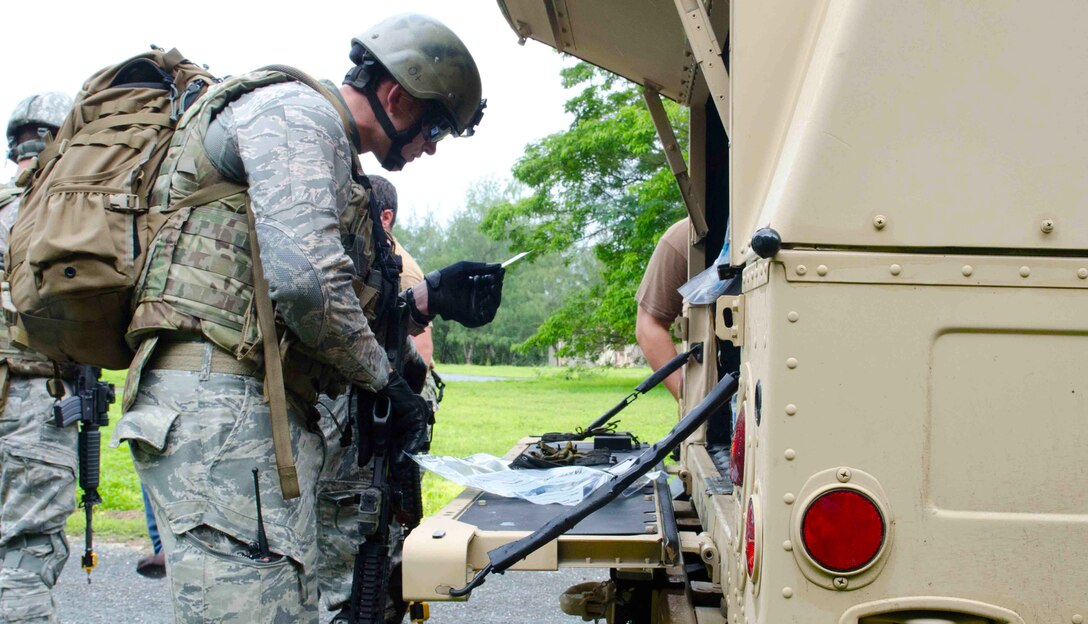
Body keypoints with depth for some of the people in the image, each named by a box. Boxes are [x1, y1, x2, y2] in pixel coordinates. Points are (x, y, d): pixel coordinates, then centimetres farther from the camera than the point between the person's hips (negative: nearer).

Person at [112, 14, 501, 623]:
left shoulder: (328, 147, 28)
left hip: (271, 411, 11)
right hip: (219, 396, -11)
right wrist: (386, 381, -7)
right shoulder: (297, 112, -4)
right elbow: (303, 278, -20)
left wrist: (427, 298, 19)